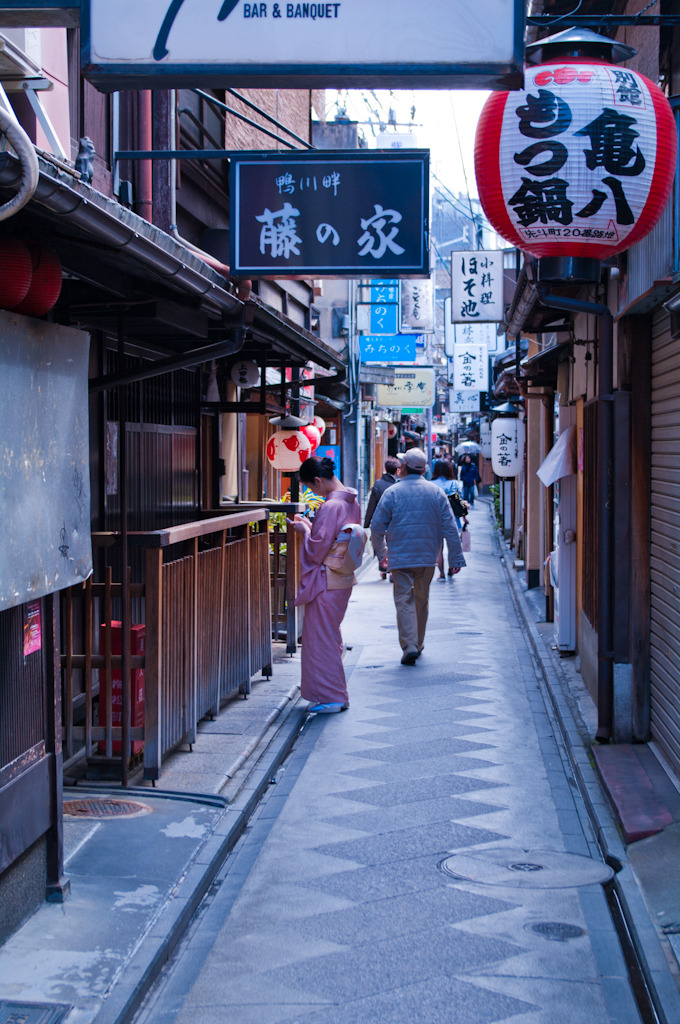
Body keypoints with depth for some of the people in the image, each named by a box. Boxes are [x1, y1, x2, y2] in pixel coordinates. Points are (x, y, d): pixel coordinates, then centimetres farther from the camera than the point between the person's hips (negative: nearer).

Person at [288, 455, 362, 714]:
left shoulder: (331, 506, -22)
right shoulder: (351, 502, 7)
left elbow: (317, 549, -21)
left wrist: (305, 531, -5)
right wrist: (311, 526, 13)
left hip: (326, 583, -9)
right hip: (344, 579, 9)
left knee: (321, 637, 1)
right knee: (330, 637, 18)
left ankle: (330, 696, 6)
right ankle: (335, 694, 26)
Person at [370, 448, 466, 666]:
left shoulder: (392, 493, -6)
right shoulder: (436, 492, 1)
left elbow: (376, 526, -3)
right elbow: (450, 527, 0)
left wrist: (380, 551, 15)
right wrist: (455, 558, 5)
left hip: (400, 557, -3)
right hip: (428, 557, 3)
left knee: (404, 601, -3)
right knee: (421, 601, 17)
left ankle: (409, 646, -17)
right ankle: (418, 644, 27)